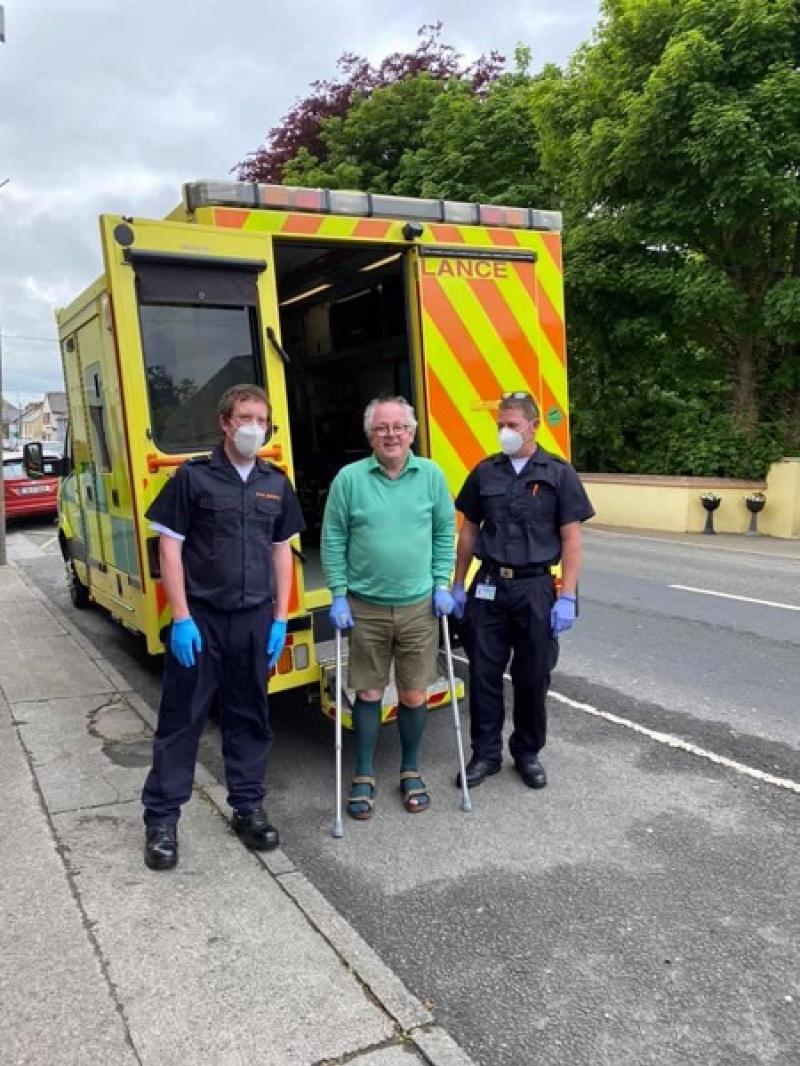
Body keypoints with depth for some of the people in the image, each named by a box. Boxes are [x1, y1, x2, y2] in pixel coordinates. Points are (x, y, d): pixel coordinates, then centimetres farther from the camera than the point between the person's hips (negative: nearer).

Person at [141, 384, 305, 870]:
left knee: (250, 717, 13)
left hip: (255, 619, 4)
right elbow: (170, 546, -5)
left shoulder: (276, 483, 7)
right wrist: (181, 616, -11)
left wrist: (280, 619, 5)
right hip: (201, 618, -3)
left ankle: (249, 807, 28)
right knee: (182, 718, 5)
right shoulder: (193, 476, -5)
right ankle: (162, 818, 16)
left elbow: (282, 551, 11)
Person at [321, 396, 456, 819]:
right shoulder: (349, 478, -6)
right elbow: (333, 540, -2)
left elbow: (445, 532, 7)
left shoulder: (431, 475, -1)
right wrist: (338, 595, -5)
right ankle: (364, 777, 27)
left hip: (419, 607, 1)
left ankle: (411, 772, 32)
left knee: (414, 696, 11)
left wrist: (442, 584, 1)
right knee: (368, 694, 10)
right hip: (365, 607, -1)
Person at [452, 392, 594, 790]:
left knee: (532, 677, 9)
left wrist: (567, 597, -10)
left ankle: (528, 753, 27)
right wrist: (458, 586, 11)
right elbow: (468, 531, 12)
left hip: (535, 587, -2)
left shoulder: (558, 474, -2)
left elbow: (571, 539, -4)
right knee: (484, 673, 6)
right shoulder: (485, 472, 6)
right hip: (488, 586, 2)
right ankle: (486, 753, 21)